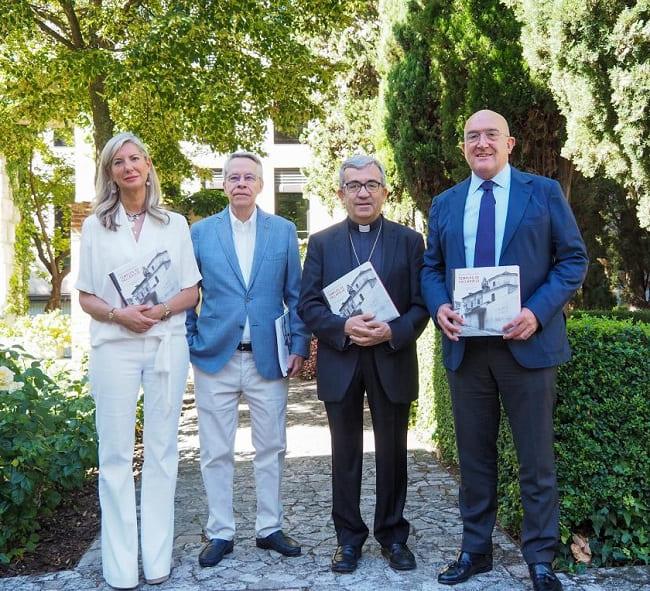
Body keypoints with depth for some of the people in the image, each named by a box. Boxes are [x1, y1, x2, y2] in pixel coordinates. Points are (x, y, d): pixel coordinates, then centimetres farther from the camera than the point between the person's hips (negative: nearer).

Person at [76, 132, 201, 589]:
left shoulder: (175, 224, 8)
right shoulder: (96, 226, 7)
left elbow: (191, 293, 6)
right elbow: (86, 297, 6)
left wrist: (161, 311, -13)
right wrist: (118, 314, -14)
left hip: (167, 345, 0)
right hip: (114, 346, 0)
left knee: (162, 449, 5)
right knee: (115, 453, 1)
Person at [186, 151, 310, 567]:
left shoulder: (284, 231, 5)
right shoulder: (200, 232, 5)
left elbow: (296, 294, 6)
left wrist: (300, 346, -1)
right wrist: (189, 344, 0)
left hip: (269, 358, 1)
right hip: (215, 359, 0)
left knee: (271, 448, 8)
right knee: (216, 452, 6)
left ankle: (269, 528, 23)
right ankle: (220, 533, 19)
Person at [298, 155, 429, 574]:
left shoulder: (409, 240, 4)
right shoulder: (322, 242, 5)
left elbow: (422, 303, -1)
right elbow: (308, 305, 0)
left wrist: (393, 331, -18)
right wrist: (343, 327, -18)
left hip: (392, 362, 0)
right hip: (340, 363, 1)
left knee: (392, 453, 10)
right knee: (346, 454, 10)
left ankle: (393, 535, 25)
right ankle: (349, 537, 23)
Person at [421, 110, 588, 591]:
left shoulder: (544, 192, 2)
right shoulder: (445, 204, 12)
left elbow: (574, 259, -1)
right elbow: (432, 268, 14)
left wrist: (538, 311, -15)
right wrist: (439, 307, -8)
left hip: (527, 343, -3)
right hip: (465, 345, 3)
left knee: (536, 459, 5)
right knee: (474, 455, 12)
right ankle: (475, 550, 26)